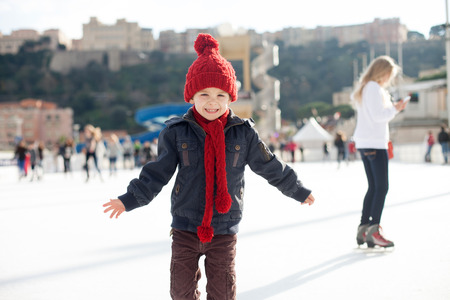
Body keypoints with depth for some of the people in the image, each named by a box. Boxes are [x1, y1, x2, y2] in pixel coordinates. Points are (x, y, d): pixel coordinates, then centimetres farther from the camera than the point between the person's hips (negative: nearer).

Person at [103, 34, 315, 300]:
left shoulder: (244, 134, -3)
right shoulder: (176, 133, -4)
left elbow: (271, 167, 8)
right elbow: (157, 173, 0)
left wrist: (299, 191, 16)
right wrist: (130, 199, -7)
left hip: (225, 229, 0)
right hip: (185, 228, 1)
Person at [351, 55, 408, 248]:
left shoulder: (364, 88, 20)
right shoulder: (374, 88, -10)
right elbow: (378, 115, -17)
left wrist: (392, 108, 17)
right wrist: (395, 109, -5)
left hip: (363, 144, 10)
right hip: (374, 144, -10)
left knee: (373, 187, 12)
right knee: (382, 187, -11)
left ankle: (363, 229, 12)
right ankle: (374, 230, -15)